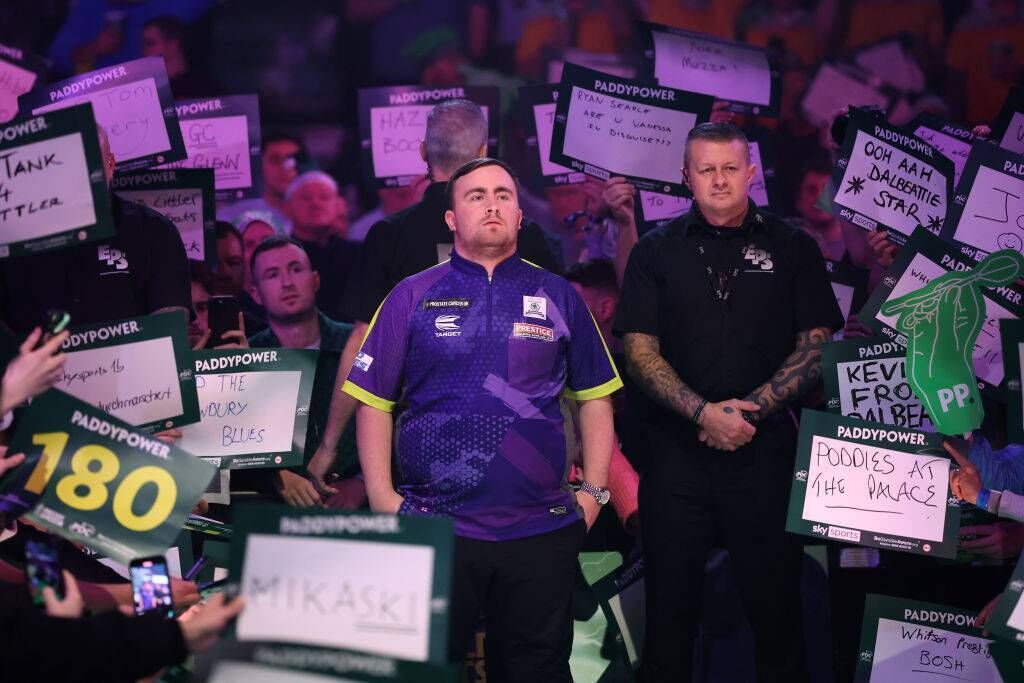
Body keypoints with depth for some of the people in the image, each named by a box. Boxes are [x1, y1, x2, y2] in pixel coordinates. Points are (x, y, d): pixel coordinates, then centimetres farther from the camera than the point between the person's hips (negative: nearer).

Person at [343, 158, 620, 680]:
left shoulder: (558, 297, 9)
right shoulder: (412, 298, 4)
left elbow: (594, 397, 13)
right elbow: (374, 401, 4)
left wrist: (594, 490, 4)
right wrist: (381, 495, -4)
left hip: (540, 531, 1)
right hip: (434, 526, -1)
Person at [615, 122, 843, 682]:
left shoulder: (793, 249, 7)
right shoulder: (658, 251, 8)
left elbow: (817, 346, 2)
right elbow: (639, 350, 1)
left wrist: (749, 408, -11)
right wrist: (704, 413, -13)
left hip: (767, 447, 0)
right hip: (678, 449, 1)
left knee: (776, 603, 2)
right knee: (670, 608, 6)